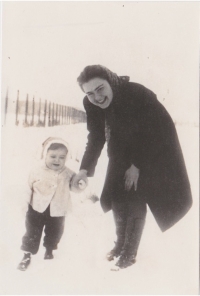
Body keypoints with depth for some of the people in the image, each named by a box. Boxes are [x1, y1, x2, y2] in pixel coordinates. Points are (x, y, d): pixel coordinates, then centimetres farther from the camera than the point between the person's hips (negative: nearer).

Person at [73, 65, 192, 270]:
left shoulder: (138, 94, -31)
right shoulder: (91, 105, -16)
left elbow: (158, 132, -22)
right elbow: (95, 137, -8)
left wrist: (137, 166, -19)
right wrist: (85, 168, -22)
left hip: (151, 153, -5)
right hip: (122, 155, 5)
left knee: (135, 201, -8)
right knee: (118, 198, 7)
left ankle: (129, 253, 9)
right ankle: (120, 245, 28)